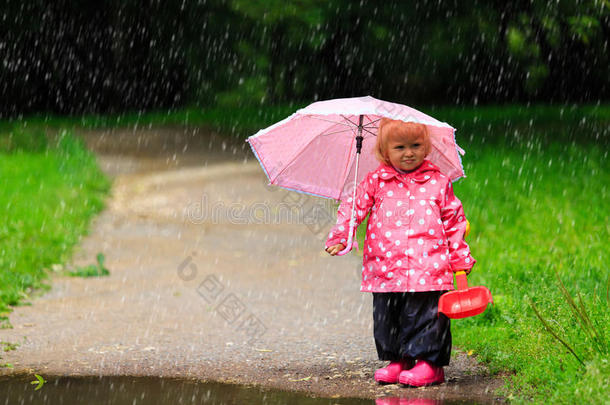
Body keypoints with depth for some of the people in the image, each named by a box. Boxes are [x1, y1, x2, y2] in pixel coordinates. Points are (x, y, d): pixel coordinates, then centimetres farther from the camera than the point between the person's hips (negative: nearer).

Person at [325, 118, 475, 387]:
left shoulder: (438, 182, 6)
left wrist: (461, 259, 12)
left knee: (426, 316, -6)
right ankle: (397, 361, 20)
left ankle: (429, 363, 4)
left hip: (427, 268, -2)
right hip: (386, 270, 2)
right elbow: (353, 207, 8)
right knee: (386, 318, 6)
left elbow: (453, 221, 12)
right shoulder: (376, 181, 7)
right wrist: (339, 237, -5)